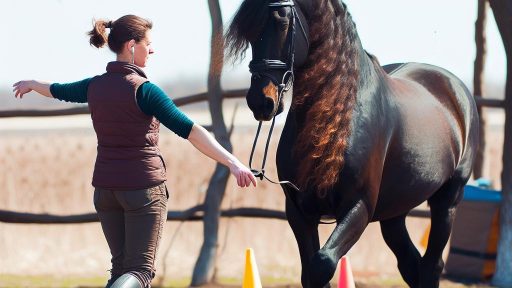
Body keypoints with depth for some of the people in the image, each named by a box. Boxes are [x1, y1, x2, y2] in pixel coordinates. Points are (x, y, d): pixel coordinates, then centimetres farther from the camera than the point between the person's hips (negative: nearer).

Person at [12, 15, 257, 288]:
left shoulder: (95, 86, 4)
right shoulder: (143, 89, -15)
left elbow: (57, 90, 26)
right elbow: (190, 131, -23)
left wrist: (31, 84, 49)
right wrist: (232, 163, -28)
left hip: (105, 187, 6)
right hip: (144, 187, -6)